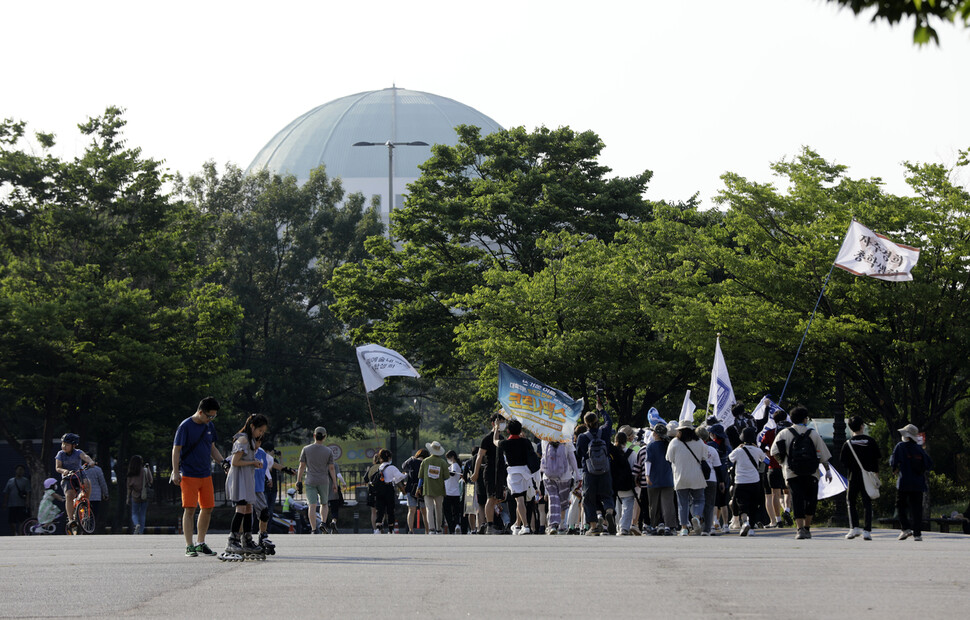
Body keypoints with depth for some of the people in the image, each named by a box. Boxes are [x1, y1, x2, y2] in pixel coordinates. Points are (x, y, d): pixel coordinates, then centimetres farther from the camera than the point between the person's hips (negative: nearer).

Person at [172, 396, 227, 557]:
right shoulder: (186, 426, -9)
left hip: (206, 474, 7)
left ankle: (201, 543, 18)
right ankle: (189, 546, -4)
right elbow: (176, 449, -9)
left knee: (208, 508, 7)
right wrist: (175, 472, -15)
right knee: (189, 509, -7)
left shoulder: (209, 426, 11)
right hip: (189, 475, -7)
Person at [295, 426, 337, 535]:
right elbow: (331, 468, -1)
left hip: (310, 481, 0)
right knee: (324, 503, 17)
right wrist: (334, 484, 4)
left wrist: (299, 481, 4)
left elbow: (302, 466, -1)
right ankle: (323, 523, -2)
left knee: (312, 505, -4)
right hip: (324, 481, 0)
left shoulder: (306, 449, 0)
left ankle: (314, 529, -10)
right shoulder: (328, 451, -1)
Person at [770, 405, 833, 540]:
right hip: (811, 473, 0)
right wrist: (827, 470, 13)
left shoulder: (784, 434, 4)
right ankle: (807, 528, 13)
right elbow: (823, 454, 6)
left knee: (797, 500, -1)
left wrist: (782, 463, 10)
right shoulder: (813, 434, 6)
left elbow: (775, 452, -5)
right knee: (811, 500, 13)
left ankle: (800, 529, -12)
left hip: (792, 473, 0)